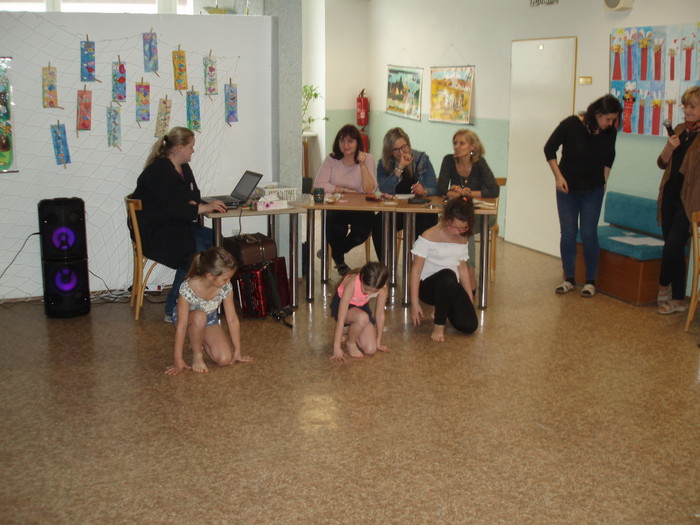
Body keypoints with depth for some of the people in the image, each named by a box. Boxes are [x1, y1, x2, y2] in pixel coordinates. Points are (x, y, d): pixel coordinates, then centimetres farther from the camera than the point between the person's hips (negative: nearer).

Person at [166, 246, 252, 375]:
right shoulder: (187, 288, -35)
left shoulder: (226, 287, -25)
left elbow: (232, 320, -16)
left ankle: (200, 341, 13)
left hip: (210, 321, 3)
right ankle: (197, 354, -13)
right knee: (200, 316, -40)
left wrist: (238, 352, -11)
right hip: (189, 321, -3)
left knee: (225, 359, -17)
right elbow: (181, 326, -32)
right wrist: (178, 360, -29)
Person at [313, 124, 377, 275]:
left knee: (361, 232, -26)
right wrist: (344, 190, -14)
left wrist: (362, 164, -19)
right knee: (336, 228, -30)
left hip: (360, 209, 1)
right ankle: (339, 261, 6)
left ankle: (336, 252, 10)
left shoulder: (367, 159, 0)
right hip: (336, 208, 0)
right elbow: (318, 185, -10)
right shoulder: (332, 160, 2)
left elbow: (369, 190, -13)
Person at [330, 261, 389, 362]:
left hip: (362, 307, 4)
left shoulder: (382, 289, -26)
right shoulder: (352, 283, -37)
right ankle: (350, 343, -9)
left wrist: (378, 342, 0)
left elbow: (380, 315, -10)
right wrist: (336, 347, -37)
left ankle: (349, 330, 17)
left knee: (370, 350, -11)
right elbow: (341, 318, -36)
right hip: (341, 305, -4)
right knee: (363, 318, -39)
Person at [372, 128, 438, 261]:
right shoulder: (383, 164, 3)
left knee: (425, 224, -33)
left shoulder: (422, 160, 0)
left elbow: (434, 190, -7)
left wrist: (424, 191, -30)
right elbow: (385, 190, -14)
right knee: (378, 223, -26)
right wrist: (399, 168, -21)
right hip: (394, 212, 2)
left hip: (421, 210, -1)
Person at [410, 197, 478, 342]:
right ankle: (438, 325, -20)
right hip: (428, 286, -6)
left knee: (470, 326, -16)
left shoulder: (462, 240, 10)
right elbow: (416, 270, -11)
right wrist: (415, 303, -16)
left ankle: (445, 311, 20)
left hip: (451, 288, 6)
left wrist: (471, 300, 16)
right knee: (448, 275, -40)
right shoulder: (428, 237, -10)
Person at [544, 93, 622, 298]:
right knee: (568, 234, 1)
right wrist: (558, 176, -11)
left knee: (589, 234, -2)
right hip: (567, 188, -1)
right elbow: (549, 148, -7)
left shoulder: (609, 132, -8)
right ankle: (569, 279, 12)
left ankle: (590, 281, 8)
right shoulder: (571, 124, -17)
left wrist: (604, 180, 11)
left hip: (593, 190, 1)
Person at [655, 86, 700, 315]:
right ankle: (678, 299, 20)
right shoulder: (680, 130, 12)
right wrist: (669, 147, -5)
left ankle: (664, 287, 13)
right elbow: (662, 163, 10)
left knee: (673, 244, -9)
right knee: (674, 248, 10)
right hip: (670, 195, 6)